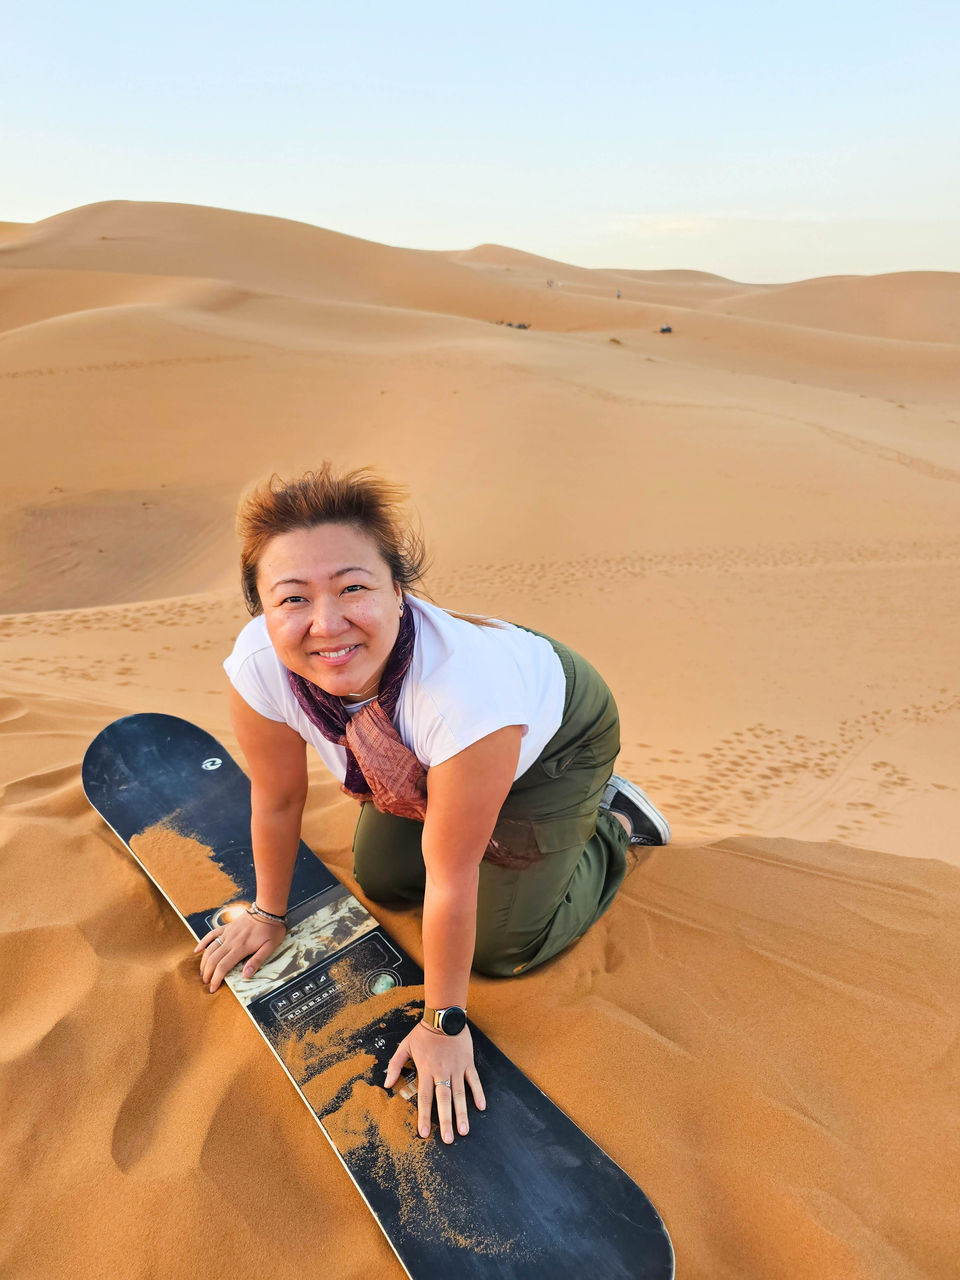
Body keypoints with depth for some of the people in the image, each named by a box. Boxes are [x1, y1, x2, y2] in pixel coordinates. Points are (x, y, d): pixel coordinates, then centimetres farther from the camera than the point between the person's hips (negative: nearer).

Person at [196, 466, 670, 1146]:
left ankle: (612, 824, 21)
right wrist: (269, 913, 4)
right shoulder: (258, 666, -32)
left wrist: (444, 1023, -17)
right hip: (421, 756, 5)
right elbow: (278, 798, -12)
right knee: (380, 880, 15)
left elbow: (451, 879, -32)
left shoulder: (463, 686, -46)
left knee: (500, 949, -1)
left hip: (556, 732, -4)